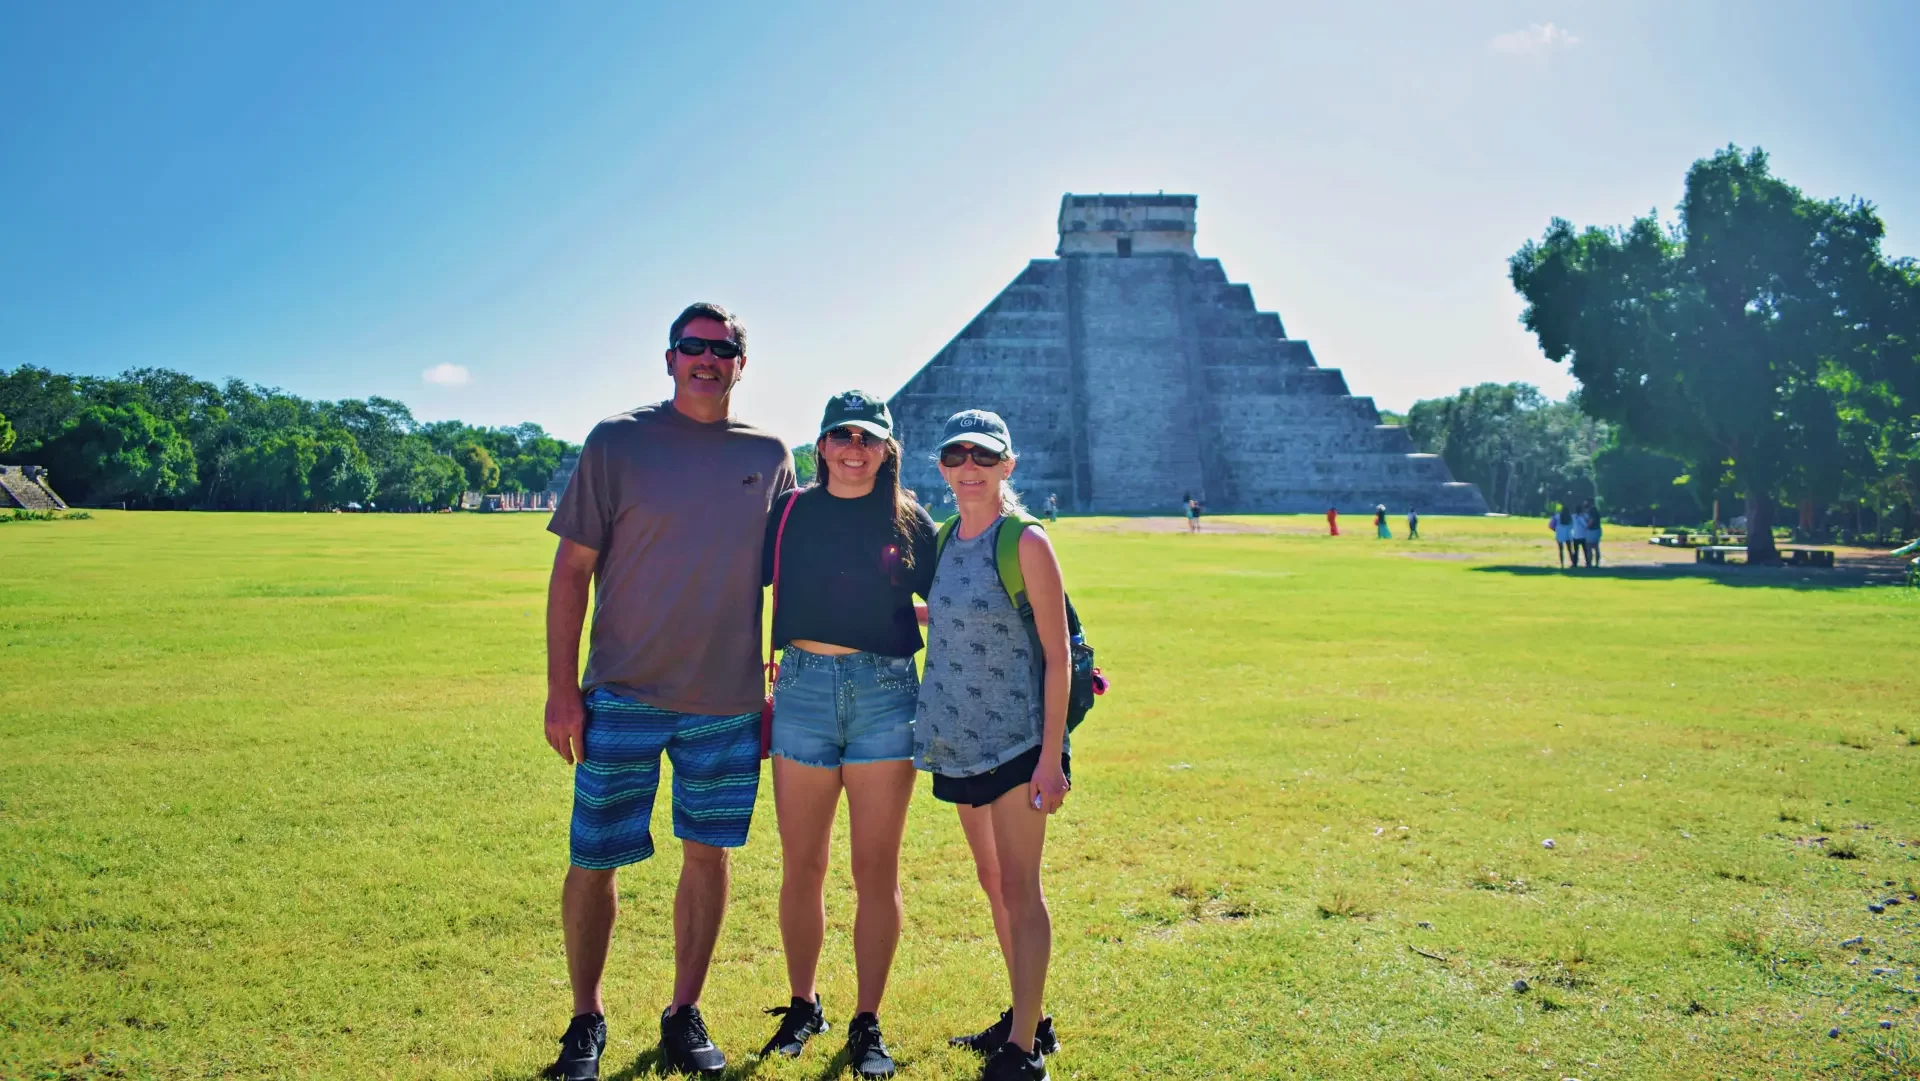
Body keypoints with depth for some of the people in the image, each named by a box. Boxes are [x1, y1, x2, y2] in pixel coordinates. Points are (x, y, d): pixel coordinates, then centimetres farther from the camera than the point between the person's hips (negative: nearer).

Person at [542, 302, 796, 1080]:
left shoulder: (768, 455, 5)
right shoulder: (616, 442, -3)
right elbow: (571, 569, -3)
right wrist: (561, 689, -7)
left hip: (729, 701, 2)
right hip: (623, 696, -2)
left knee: (708, 856, 10)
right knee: (593, 864, 5)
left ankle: (685, 1017, 28)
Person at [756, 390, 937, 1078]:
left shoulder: (909, 523, 4)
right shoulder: (790, 512, 5)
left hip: (885, 692, -1)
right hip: (803, 688, 1)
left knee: (876, 868, 4)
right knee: (801, 865, 9)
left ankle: (867, 1024, 18)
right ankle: (802, 1008, 28)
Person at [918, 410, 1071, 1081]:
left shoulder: (1026, 542, -12)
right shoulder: (944, 540, 7)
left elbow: (1057, 654, -12)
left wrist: (1050, 755, -15)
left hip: (1017, 741, -7)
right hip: (959, 741, 7)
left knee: (1019, 887, -2)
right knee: (992, 884, 15)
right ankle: (1025, 1019, 29)